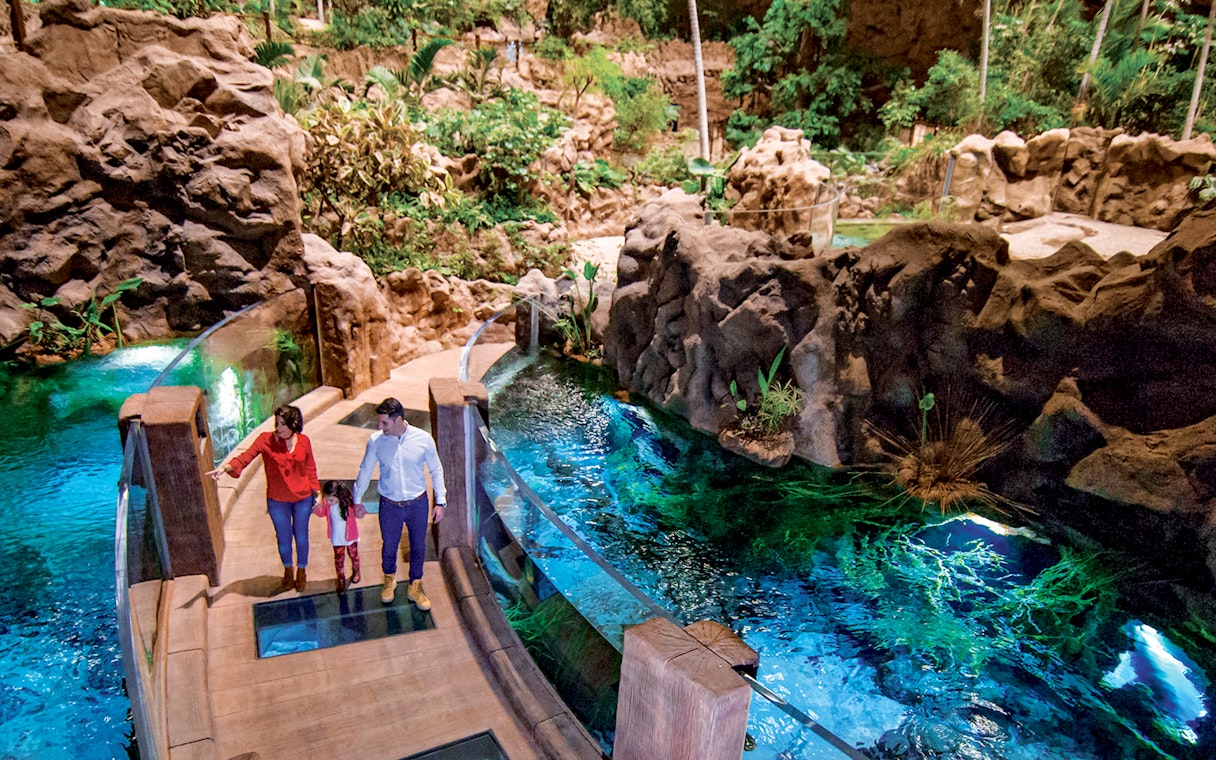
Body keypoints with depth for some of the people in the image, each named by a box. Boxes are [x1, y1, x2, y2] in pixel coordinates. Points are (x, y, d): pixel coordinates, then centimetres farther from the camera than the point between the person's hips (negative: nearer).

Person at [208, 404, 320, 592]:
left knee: (301, 536, 13)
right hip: (277, 501, 0)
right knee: (283, 538, 14)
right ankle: (288, 570, 43)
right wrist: (225, 467, -41)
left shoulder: (304, 441, -8)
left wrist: (317, 492, 2)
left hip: (303, 499, 0)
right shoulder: (266, 439, -13)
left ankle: (301, 570, 39)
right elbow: (245, 457, -23)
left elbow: (310, 469, 2)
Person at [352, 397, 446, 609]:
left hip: (418, 504, 0)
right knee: (389, 546, 18)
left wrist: (440, 502, -3)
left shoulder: (423, 439, -15)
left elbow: (436, 470, -2)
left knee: (418, 547, 14)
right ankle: (390, 579, 48)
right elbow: (365, 471, 3)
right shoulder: (375, 441, -13)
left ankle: (415, 587, 37)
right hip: (389, 505, 0)